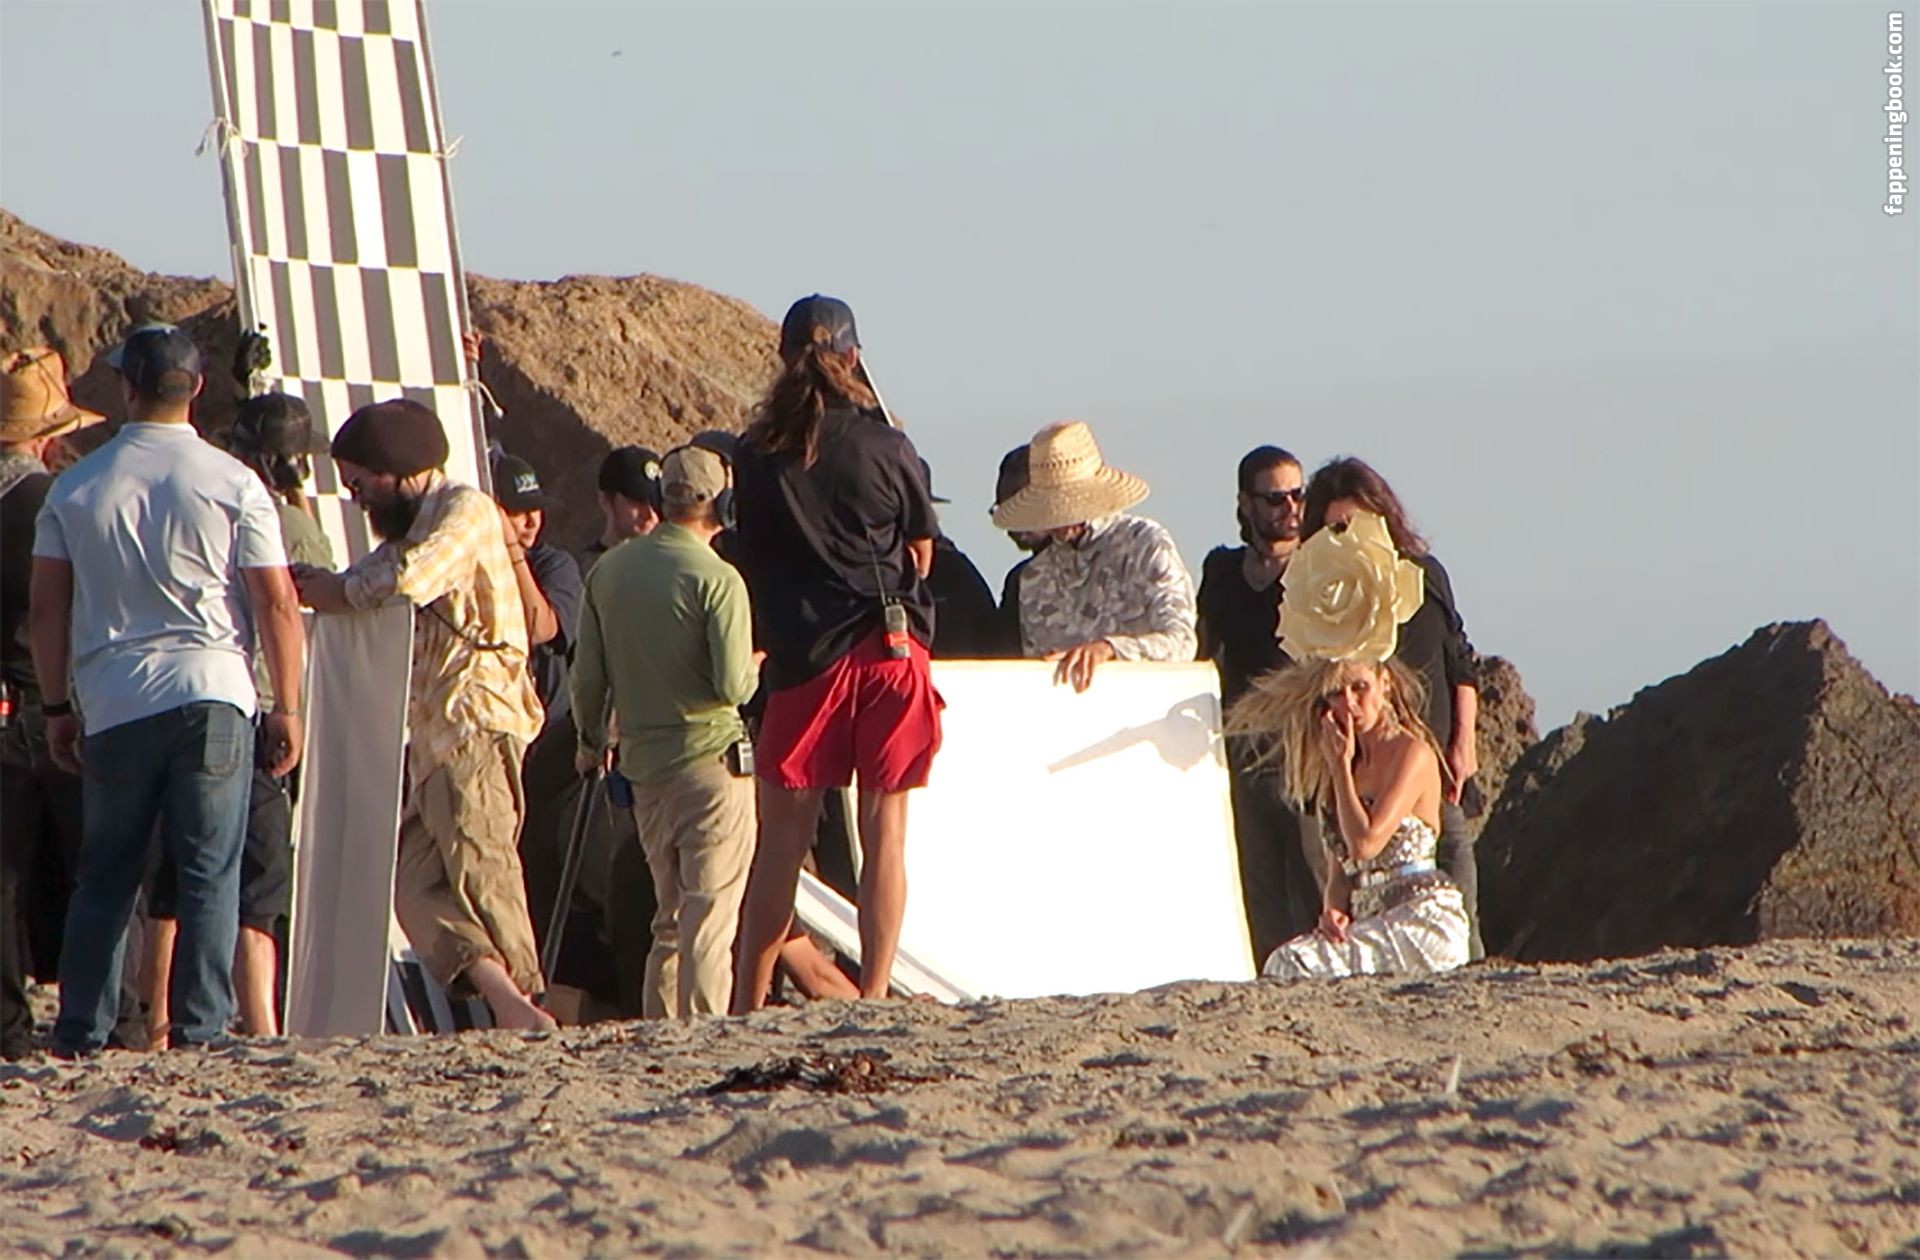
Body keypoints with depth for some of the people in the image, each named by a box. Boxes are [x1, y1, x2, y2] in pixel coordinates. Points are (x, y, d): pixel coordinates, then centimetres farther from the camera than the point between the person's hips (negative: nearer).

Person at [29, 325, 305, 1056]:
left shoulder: (75, 488, 5)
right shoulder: (233, 484, -2)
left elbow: (47, 608, 7)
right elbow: (277, 604, -4)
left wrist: (56, 708, 16)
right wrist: (287, 709, 3)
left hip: (112, 705, 2)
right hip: (212, 694, -2)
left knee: (106, 878, 10)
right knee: (209, 875, 1)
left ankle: (80, 1036, 9)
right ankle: (198, 1031, -5)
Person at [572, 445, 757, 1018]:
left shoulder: (609, 571, 5)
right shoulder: (716, 579, -13)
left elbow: (587, 677, 9)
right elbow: (734, 685, -18)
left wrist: (592, 742, 26)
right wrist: (756, 664, 4)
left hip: (643, 763, 6)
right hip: (712, 758, -6)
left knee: (669, 917, 16)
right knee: (709, 917, -4)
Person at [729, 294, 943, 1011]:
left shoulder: (757, 456, 1)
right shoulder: (886, 448, -2)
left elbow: (751, 558, 10)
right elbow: (922, 554, 9)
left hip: (802, 656, 1)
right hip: (889, 648, -1)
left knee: (783, 838, 6)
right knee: (885, 830, 2)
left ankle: (745, 1004, 4)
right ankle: (874, 998, -3)